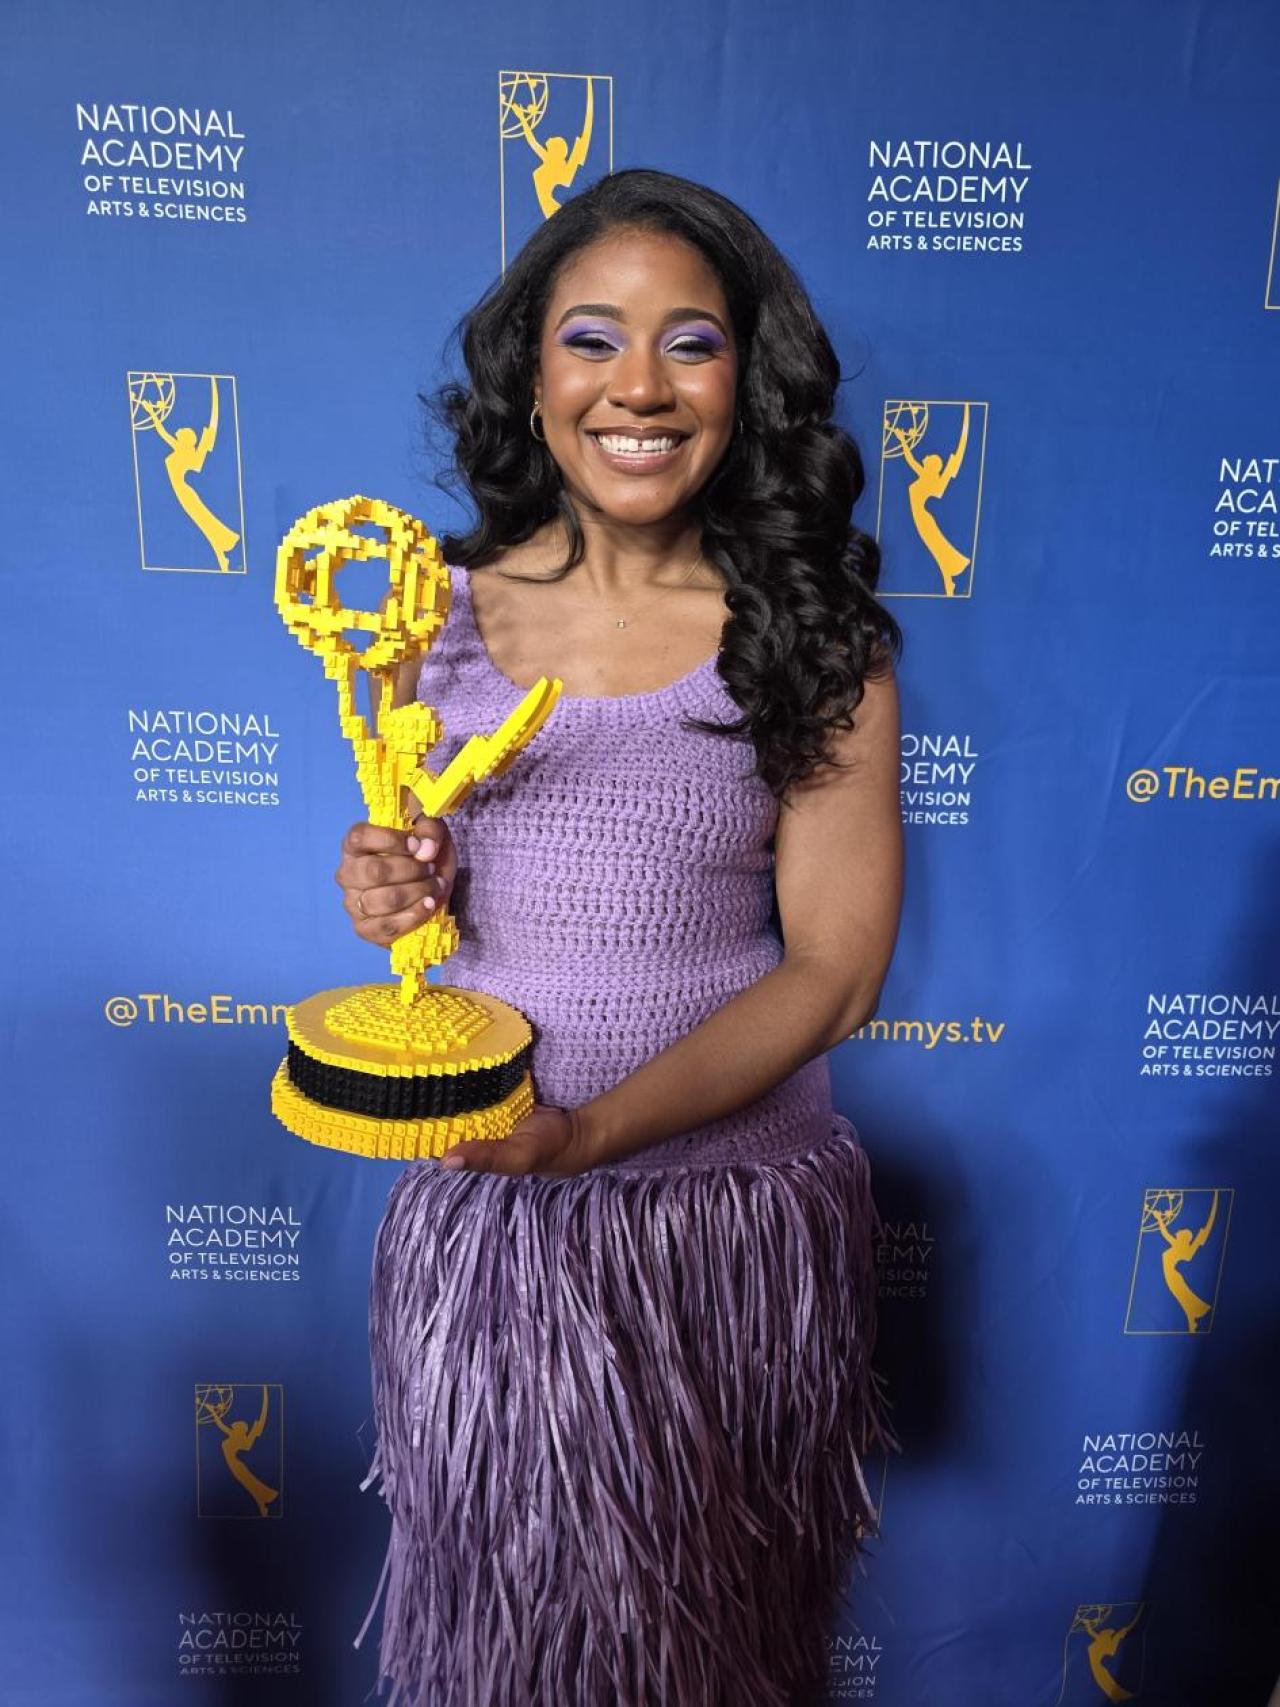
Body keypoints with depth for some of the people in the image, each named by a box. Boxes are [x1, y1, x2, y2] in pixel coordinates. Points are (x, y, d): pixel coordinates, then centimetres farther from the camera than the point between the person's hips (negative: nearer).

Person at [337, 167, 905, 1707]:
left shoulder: (814, 638, -7)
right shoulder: (441, 608, 2)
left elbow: (832, 967, -9)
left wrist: (593, 1131, -19)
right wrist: (389, 893, -9)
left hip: (736, 1221, -2)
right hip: (476, 1215, 2)